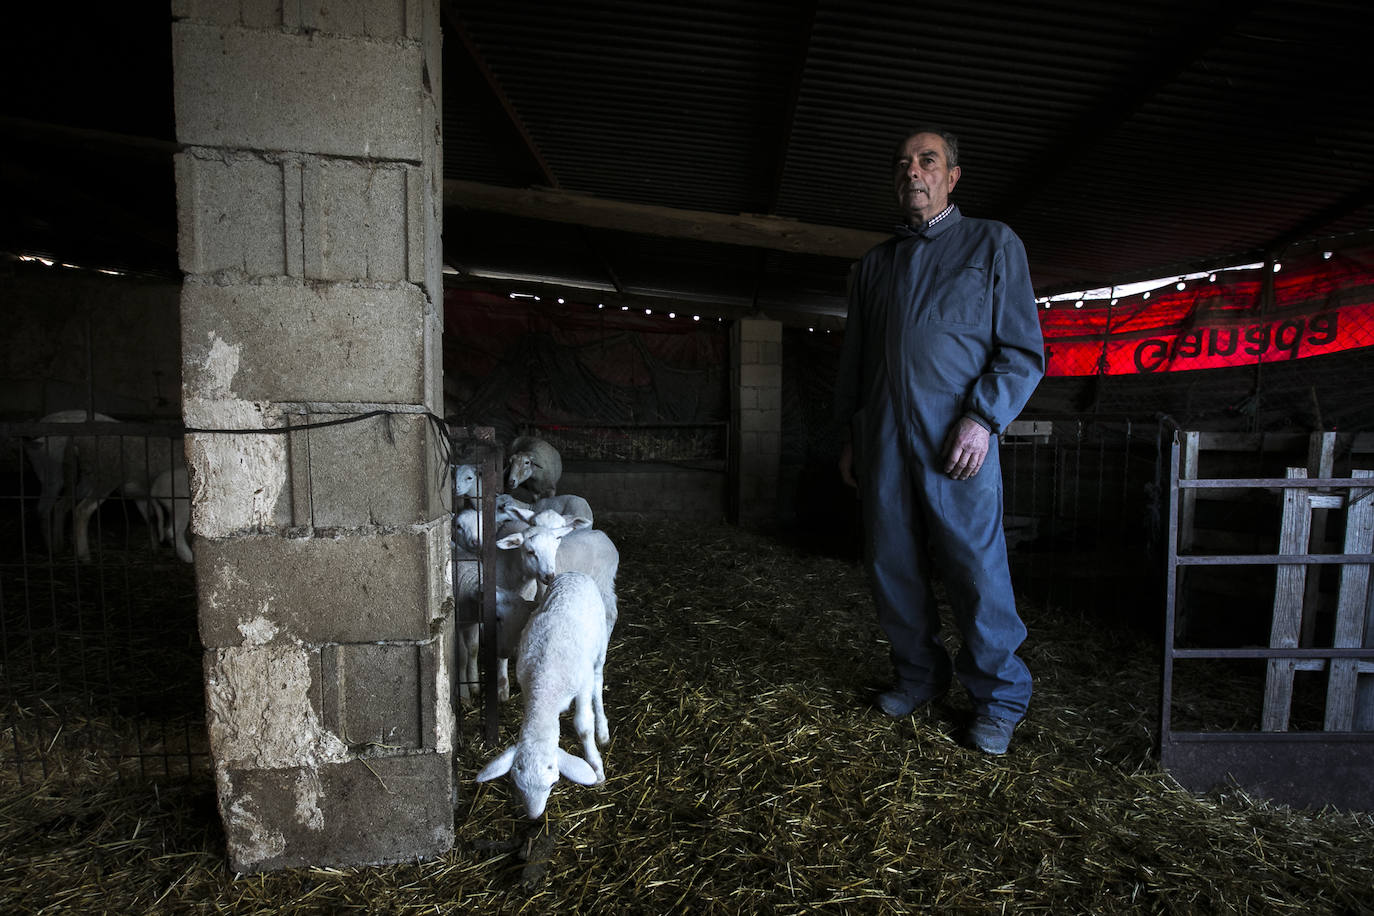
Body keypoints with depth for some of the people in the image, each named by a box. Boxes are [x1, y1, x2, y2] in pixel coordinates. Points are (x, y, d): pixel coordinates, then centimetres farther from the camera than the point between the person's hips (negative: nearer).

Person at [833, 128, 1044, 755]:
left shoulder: (993, 244, 10)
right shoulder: (873, 265, 20)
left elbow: (1023, 350, 3)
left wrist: (983, 419, -12)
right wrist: (851, 434, 15)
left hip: (955, 438, -3)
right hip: (883, 439, 4)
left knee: (977, 570, -2)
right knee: (892, 567, 7)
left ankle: (999, 698, 18)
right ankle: (920, 675, 27)